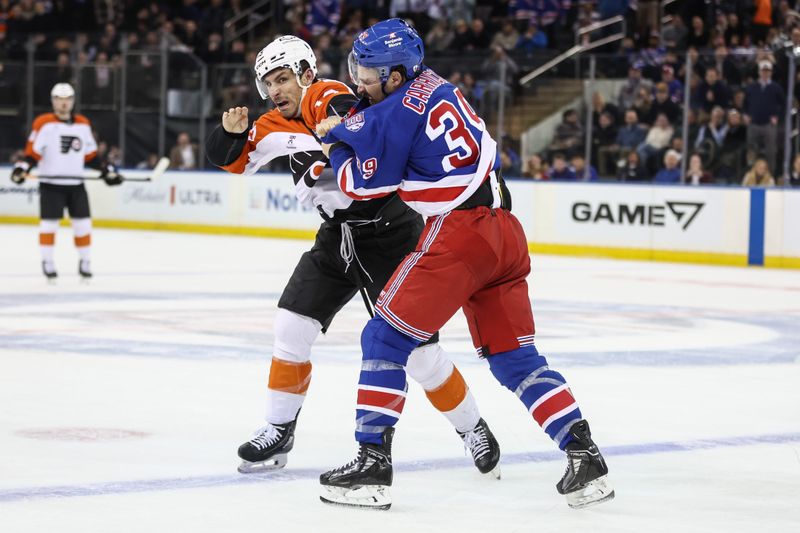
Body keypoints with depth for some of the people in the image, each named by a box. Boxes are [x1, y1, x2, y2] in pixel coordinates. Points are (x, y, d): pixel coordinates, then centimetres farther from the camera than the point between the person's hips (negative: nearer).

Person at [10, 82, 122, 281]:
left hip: (76, 184, 4)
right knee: (49, 222, -3)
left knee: (82, 223, 4)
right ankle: (47, 263, 7)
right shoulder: (43, 123, -7)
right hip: (50, 184, -4)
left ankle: (85, 262, 15)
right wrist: (22, 168, -25)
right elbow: (33, 151, -11)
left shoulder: (83, 124, 9)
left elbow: (90, 155, 16)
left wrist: (107, 170, 11)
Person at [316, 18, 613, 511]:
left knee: (385, 339, 1)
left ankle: (372, 464, -4)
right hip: (505, 230, 9)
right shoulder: (433, 85, 16)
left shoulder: (397, 112, -9)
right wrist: (341, 130, 21)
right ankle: (586, 459, 5)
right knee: (515, 357, 12)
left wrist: (337, 144, 17)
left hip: (458, 231, -9)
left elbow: (365, 183, 1)